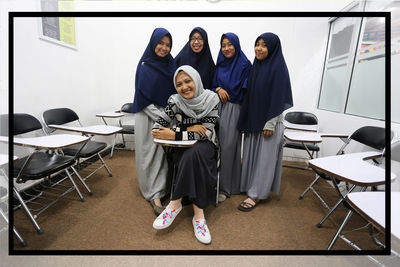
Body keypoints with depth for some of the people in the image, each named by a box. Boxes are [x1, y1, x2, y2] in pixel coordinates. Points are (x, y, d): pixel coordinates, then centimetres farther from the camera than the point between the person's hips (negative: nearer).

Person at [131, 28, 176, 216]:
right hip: (148, 115, -4)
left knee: (164, 153, 4)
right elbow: (143, 98, -9)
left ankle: (157, 195, 15)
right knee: (149, 153, 0)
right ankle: (151, 192, 11)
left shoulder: (171, 64, 9)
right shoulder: (145, 66, -5)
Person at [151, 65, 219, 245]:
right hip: (182, 148, 1)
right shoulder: (175, 101, -7)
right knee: (192, 157, -32)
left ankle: (175, 203, -21)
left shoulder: (211, 99, -11)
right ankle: (198, 214, -23)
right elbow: (157, 128, -10)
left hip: (205, 145, 0)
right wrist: (188, 130, -20)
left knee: (194, 154, -34)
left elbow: (206, 133, -16)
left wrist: (175, 134, -25)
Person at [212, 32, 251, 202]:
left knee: (228, 146, -6)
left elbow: (245, 90, -5)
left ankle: (225, 187, 7)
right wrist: (218, 89, -3)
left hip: (234, 109, -4)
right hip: (218, 107, 5)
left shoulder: (244, 65, 0)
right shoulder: (219, 64, 15)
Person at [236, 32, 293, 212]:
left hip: (269, 120, -6)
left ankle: (256, 194, 12)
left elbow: (279, 97, -13)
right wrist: (245, 120, 10)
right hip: (253, 119, 7)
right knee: (251, 154, 12)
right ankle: (250, 185, 29)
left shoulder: (278, 67, -8)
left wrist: (270, 123, -17)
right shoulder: (256, 66, 11)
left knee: (264, 157, 1)